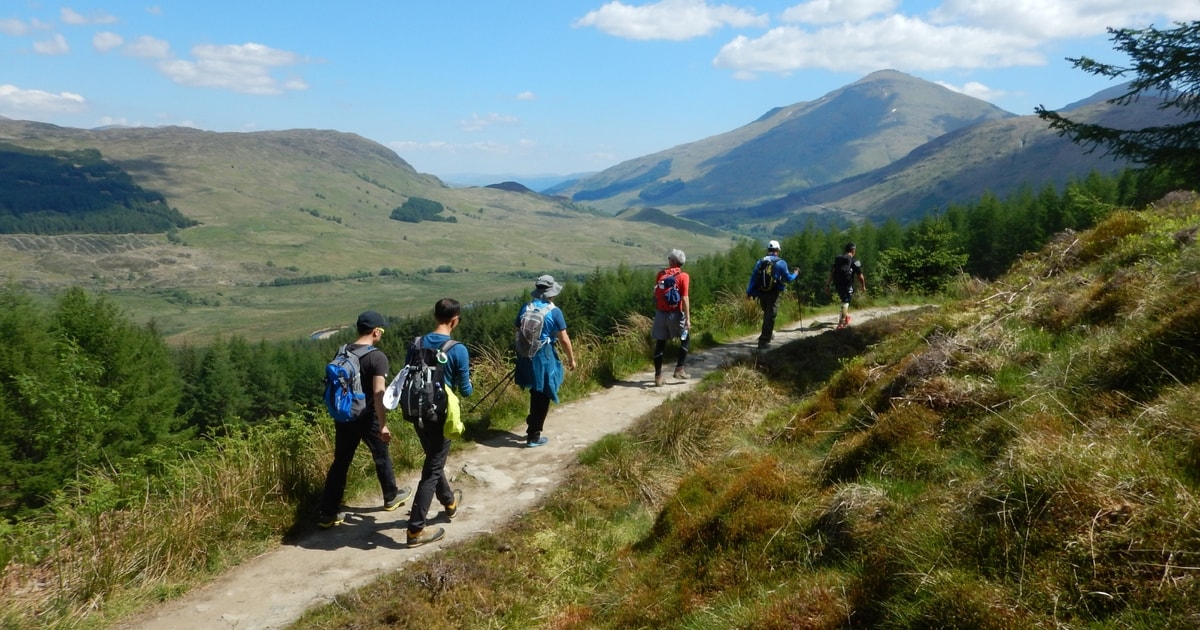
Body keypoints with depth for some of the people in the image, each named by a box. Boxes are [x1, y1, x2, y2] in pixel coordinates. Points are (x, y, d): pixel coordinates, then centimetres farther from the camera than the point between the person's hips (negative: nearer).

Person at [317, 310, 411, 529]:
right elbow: (379, 393, -23)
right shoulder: (377, 357, -17)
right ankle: (391, 497, 35)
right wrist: (383, 425, -19)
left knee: (340, 462, 10)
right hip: (366, 417, -5)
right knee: (381, 457, 17)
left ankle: (328, 514, 10)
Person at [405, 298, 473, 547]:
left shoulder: (417, 344, -1)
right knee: (432, 470, 2)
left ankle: (450, 503, 47)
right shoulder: (458, 350, -17)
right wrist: (465, 384, 13)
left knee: (433, 461, 25)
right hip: (440, 417, -6)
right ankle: (415, 529, 3)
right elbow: (466, 391, -10)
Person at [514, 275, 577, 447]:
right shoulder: (554, 312, -13)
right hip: (544, 357, -5)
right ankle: (534, 436, 8)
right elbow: (564, 339, -11)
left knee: (536, 392, 24)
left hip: (526, 356, 6)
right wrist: (571, 358, 2)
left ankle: (532, 426, 34)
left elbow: (518, 332, 12)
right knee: (542, 396, 5)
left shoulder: (525, 308, 2)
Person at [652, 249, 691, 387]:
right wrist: (688, 318, -12)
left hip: (660, 314, 3)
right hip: (675, 314, -3)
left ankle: (658, 377, 8)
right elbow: (684, 298, -13)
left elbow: (655, 294, 8)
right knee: (685, 339, 18)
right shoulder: (683, 276, -6)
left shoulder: (661, 274, 6)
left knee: (660, 345, 8)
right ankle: (679, 370, 12)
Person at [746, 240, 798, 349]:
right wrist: (795, 274, 19)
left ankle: (769, 334, 37)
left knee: (767, 314, 24)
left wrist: (749, 292, 6)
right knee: (770, 316, -2)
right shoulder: (781, 263, -5)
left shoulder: (760, 262, 6)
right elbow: (788, 278, -1)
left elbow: (753, 278, 4)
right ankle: (764, 340, -9)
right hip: (773, 294, -5)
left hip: (761, 293, 5)